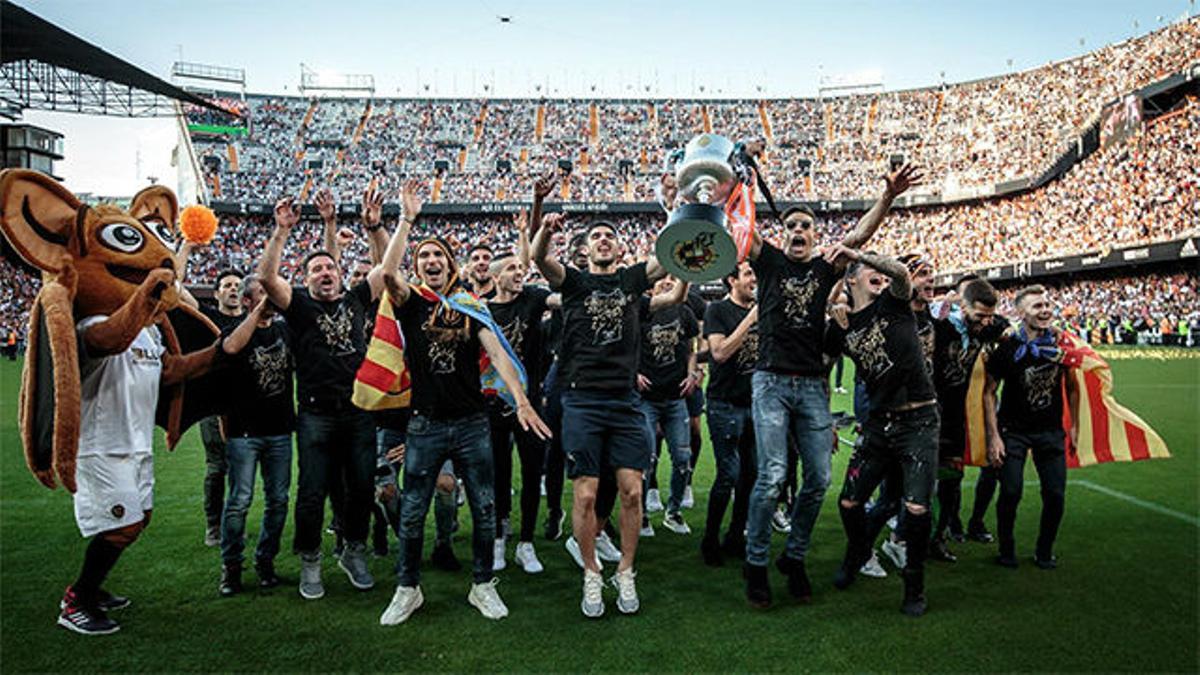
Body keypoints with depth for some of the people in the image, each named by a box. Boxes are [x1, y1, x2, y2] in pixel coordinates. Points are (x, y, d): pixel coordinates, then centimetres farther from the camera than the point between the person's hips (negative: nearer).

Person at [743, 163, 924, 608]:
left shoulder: (825, 269, 14)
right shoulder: (769, 261, 8)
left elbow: (859, 235, 4)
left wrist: (889, 196, -8)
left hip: (813, 387, 4)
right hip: (772, 382, -3)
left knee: (819, 478, 3)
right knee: (772, 476, -11)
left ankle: (794, 559, 21)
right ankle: (756, 564, 5)